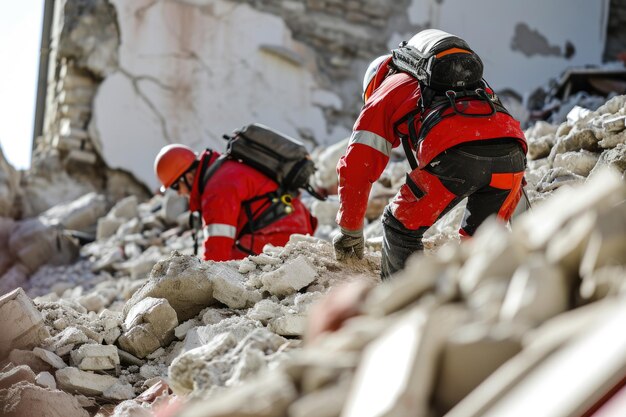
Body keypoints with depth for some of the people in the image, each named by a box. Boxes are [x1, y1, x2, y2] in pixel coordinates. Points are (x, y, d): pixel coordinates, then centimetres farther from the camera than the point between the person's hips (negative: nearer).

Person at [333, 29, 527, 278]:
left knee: (400, 228, 15)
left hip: (456, 154, -5)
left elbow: (357, 169, 22)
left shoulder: (384, 91, 28)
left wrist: (350, 232, 33)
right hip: (512, 153, 5)